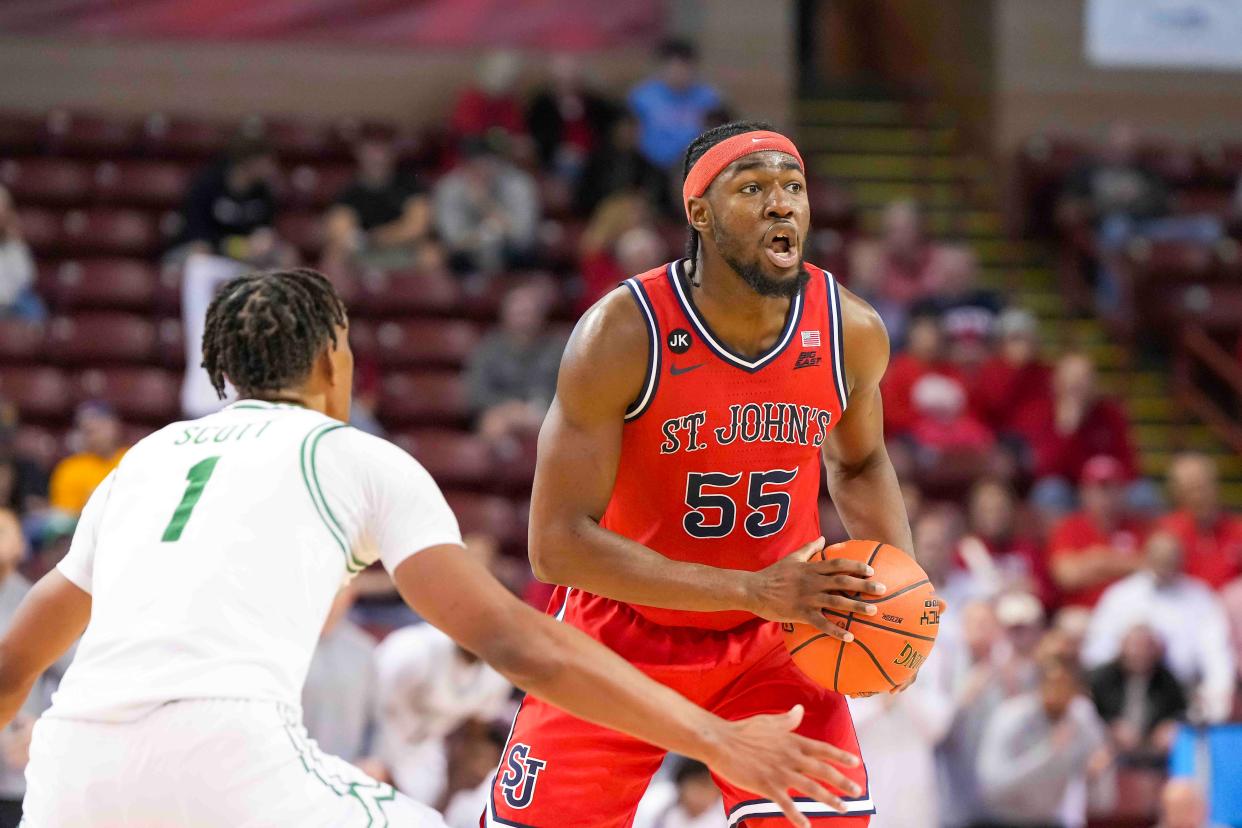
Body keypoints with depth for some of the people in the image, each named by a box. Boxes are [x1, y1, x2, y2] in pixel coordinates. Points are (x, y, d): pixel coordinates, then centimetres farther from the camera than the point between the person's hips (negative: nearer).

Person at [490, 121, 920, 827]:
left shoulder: (852, 332, -11)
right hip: (623, 631, -2)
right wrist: (752, 590, -31)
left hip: (770, 641, 2)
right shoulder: (622, 333, -24)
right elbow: (557, 543, -26)